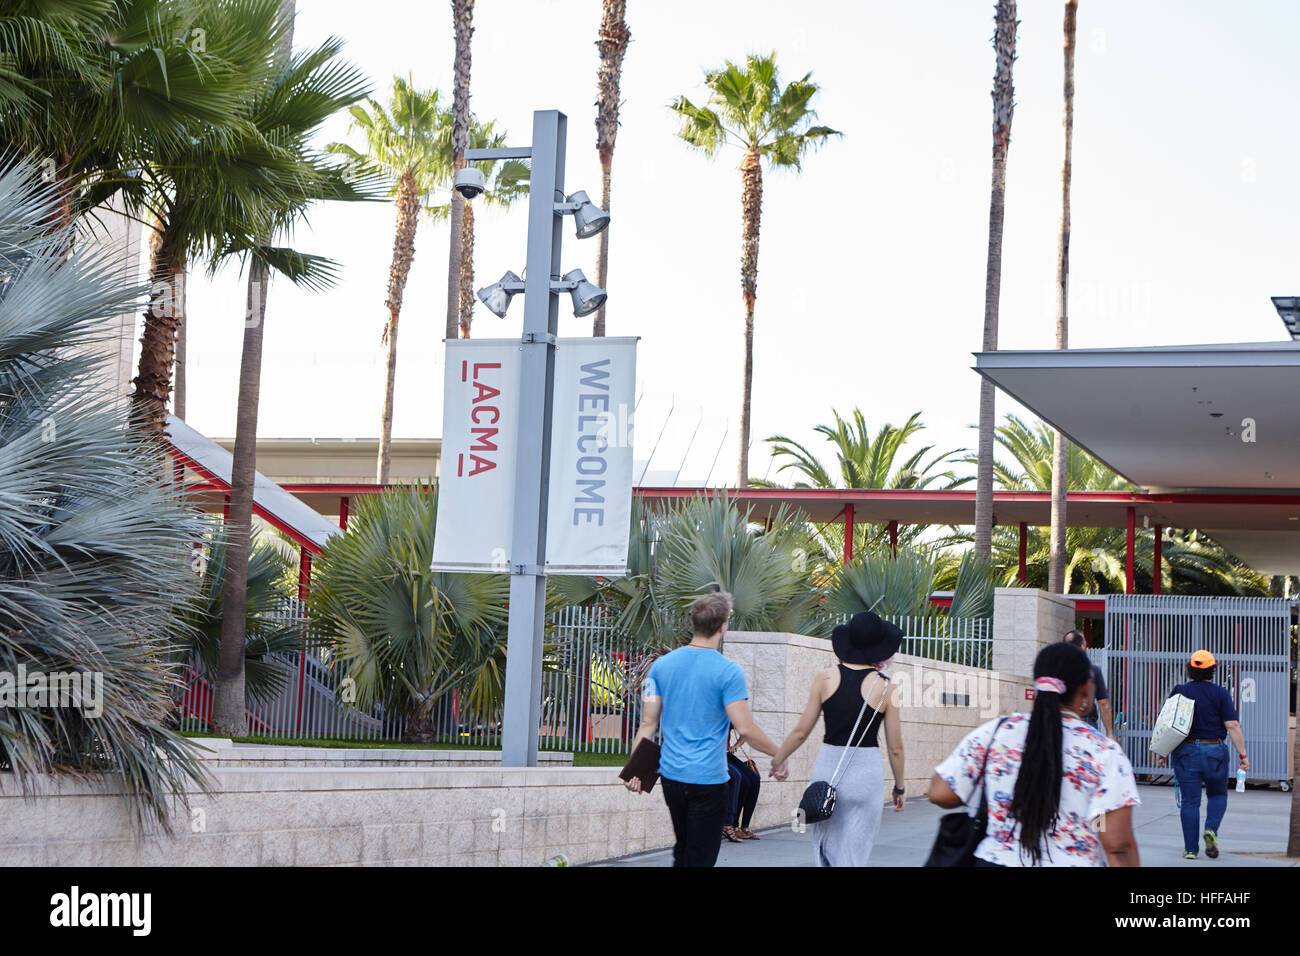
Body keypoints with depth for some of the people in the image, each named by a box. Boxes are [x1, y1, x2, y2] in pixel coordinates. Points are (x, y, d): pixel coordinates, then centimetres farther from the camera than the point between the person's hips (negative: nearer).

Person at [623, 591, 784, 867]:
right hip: (708, 779, -5)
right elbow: (745, 729, -15)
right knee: (700, 858, 2)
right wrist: (779, 754, -2)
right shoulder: (728, 671, -12)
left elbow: (648, 723, 2)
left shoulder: (661, 665, 4)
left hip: (671, 775, 5)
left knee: (682, 850, 21)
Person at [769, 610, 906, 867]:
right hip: (866, 771, -2)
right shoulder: (884, 687, -5)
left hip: (827, 767, 2)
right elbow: (895, 748, 0)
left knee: (825, 846, 17)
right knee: (854, 854, 5)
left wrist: (778, 758, 20)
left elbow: (801, 731, 3)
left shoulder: (826, 678, -1)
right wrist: (899, 787, 14)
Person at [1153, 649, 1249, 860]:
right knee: (1218, 795, 18)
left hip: (1186, 752, 1)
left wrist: (1161, 752, 8)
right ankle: (1211, 829, -5)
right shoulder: (1221, 694, -3)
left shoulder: (1179, 692, 1)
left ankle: (1190, 848, 3)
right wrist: (1242, 754, -3)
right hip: (1214, 751, -1)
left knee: (1190, 801, 4)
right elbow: (1232, 726, -7)